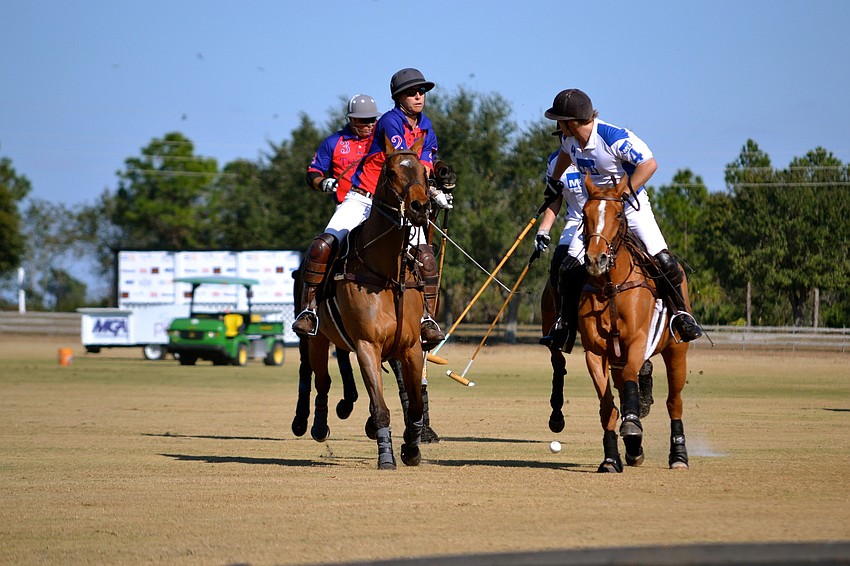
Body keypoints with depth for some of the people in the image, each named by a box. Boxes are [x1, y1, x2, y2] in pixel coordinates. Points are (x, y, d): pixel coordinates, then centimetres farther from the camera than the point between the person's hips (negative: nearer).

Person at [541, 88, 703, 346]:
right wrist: (554, 180, 35)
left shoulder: (614, 137, -28)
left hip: (632, 206, -6)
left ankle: (682, 313, 0)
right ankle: (566, 319, 14)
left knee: (663, 260, -18)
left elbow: (649, 164, -28)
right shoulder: (570, 139, -5)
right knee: (571, 265, -6)